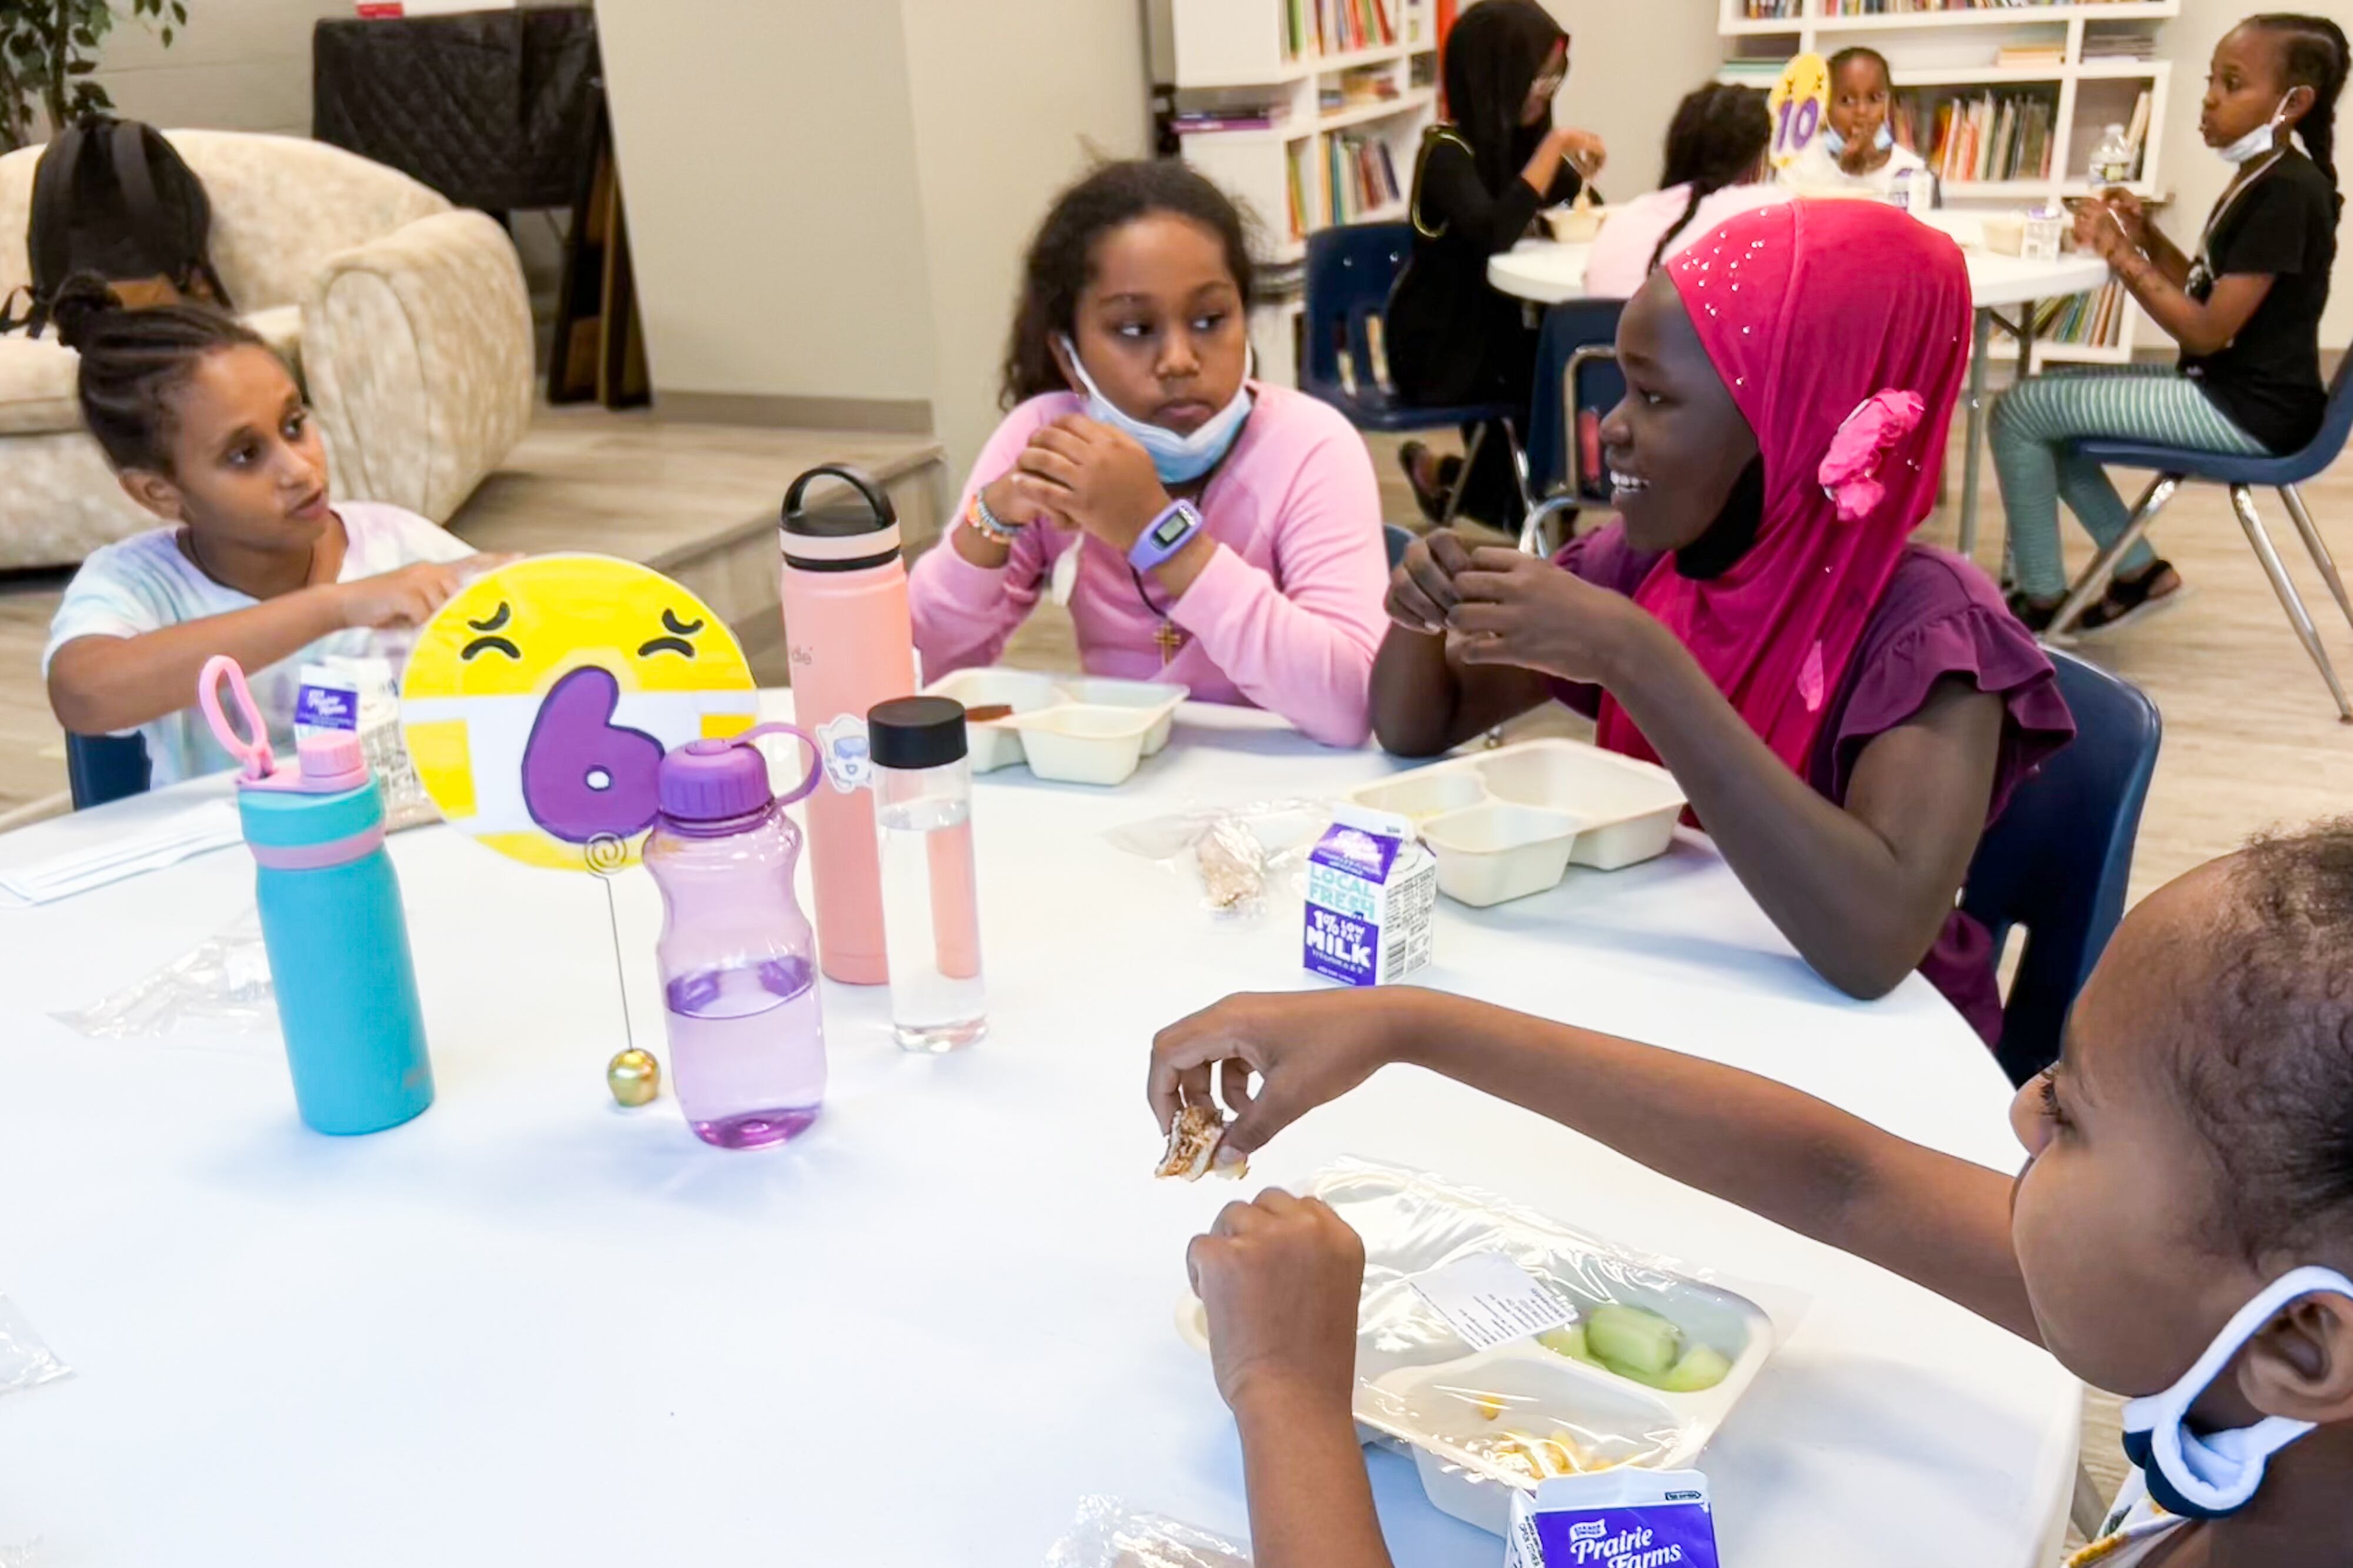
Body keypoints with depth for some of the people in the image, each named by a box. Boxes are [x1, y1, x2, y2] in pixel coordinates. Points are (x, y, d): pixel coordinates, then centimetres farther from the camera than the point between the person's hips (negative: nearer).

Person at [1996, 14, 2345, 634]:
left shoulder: (2288, 192, -20)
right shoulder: (2261, 180, 10)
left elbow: (2208, 330, -22)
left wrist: (2121, 254, -19)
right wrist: (2147, 236, 2)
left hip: (2250, 408, -10)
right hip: (2222, 388, 10)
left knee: (2017, 411, -11)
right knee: (2042, 401, 15)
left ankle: (2041, 601, 2)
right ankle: (2141, 572, 16)